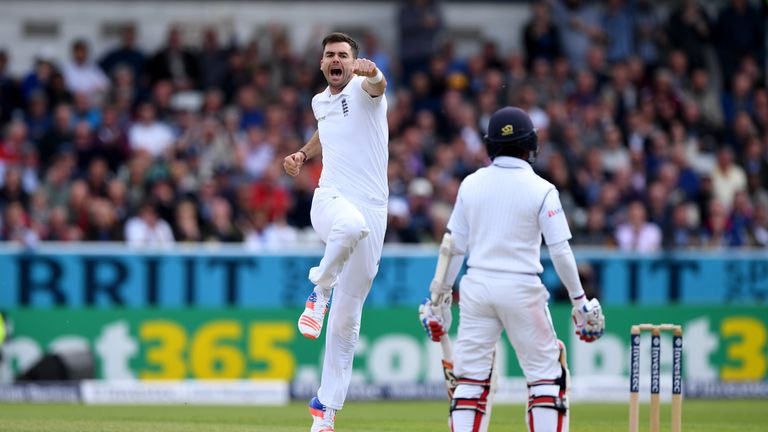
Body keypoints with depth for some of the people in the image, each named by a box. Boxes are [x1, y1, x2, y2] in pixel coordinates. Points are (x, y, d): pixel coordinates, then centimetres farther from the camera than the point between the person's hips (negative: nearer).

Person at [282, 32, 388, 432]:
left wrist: (371, 73, -51)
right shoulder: (320, 101, 15)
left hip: (371, 209, -1)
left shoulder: (363, 89, -1)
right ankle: (319, 291, -15)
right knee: (351, 225, -40)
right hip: (330, 200, 1)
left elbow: (377, 85, -27)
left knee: (346, 318, 1)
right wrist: (302, 154, 17)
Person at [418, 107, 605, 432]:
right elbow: (560, 252, -8)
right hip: (521, 288, -3)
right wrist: (579, 300, 0)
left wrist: (440, 296, 15)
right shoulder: (541, 190, -6)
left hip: (476, 285, 3)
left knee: (470, 377, 6)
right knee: (545, 374, 6)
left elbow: (452, 246, 7)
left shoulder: (471, 184, 4)